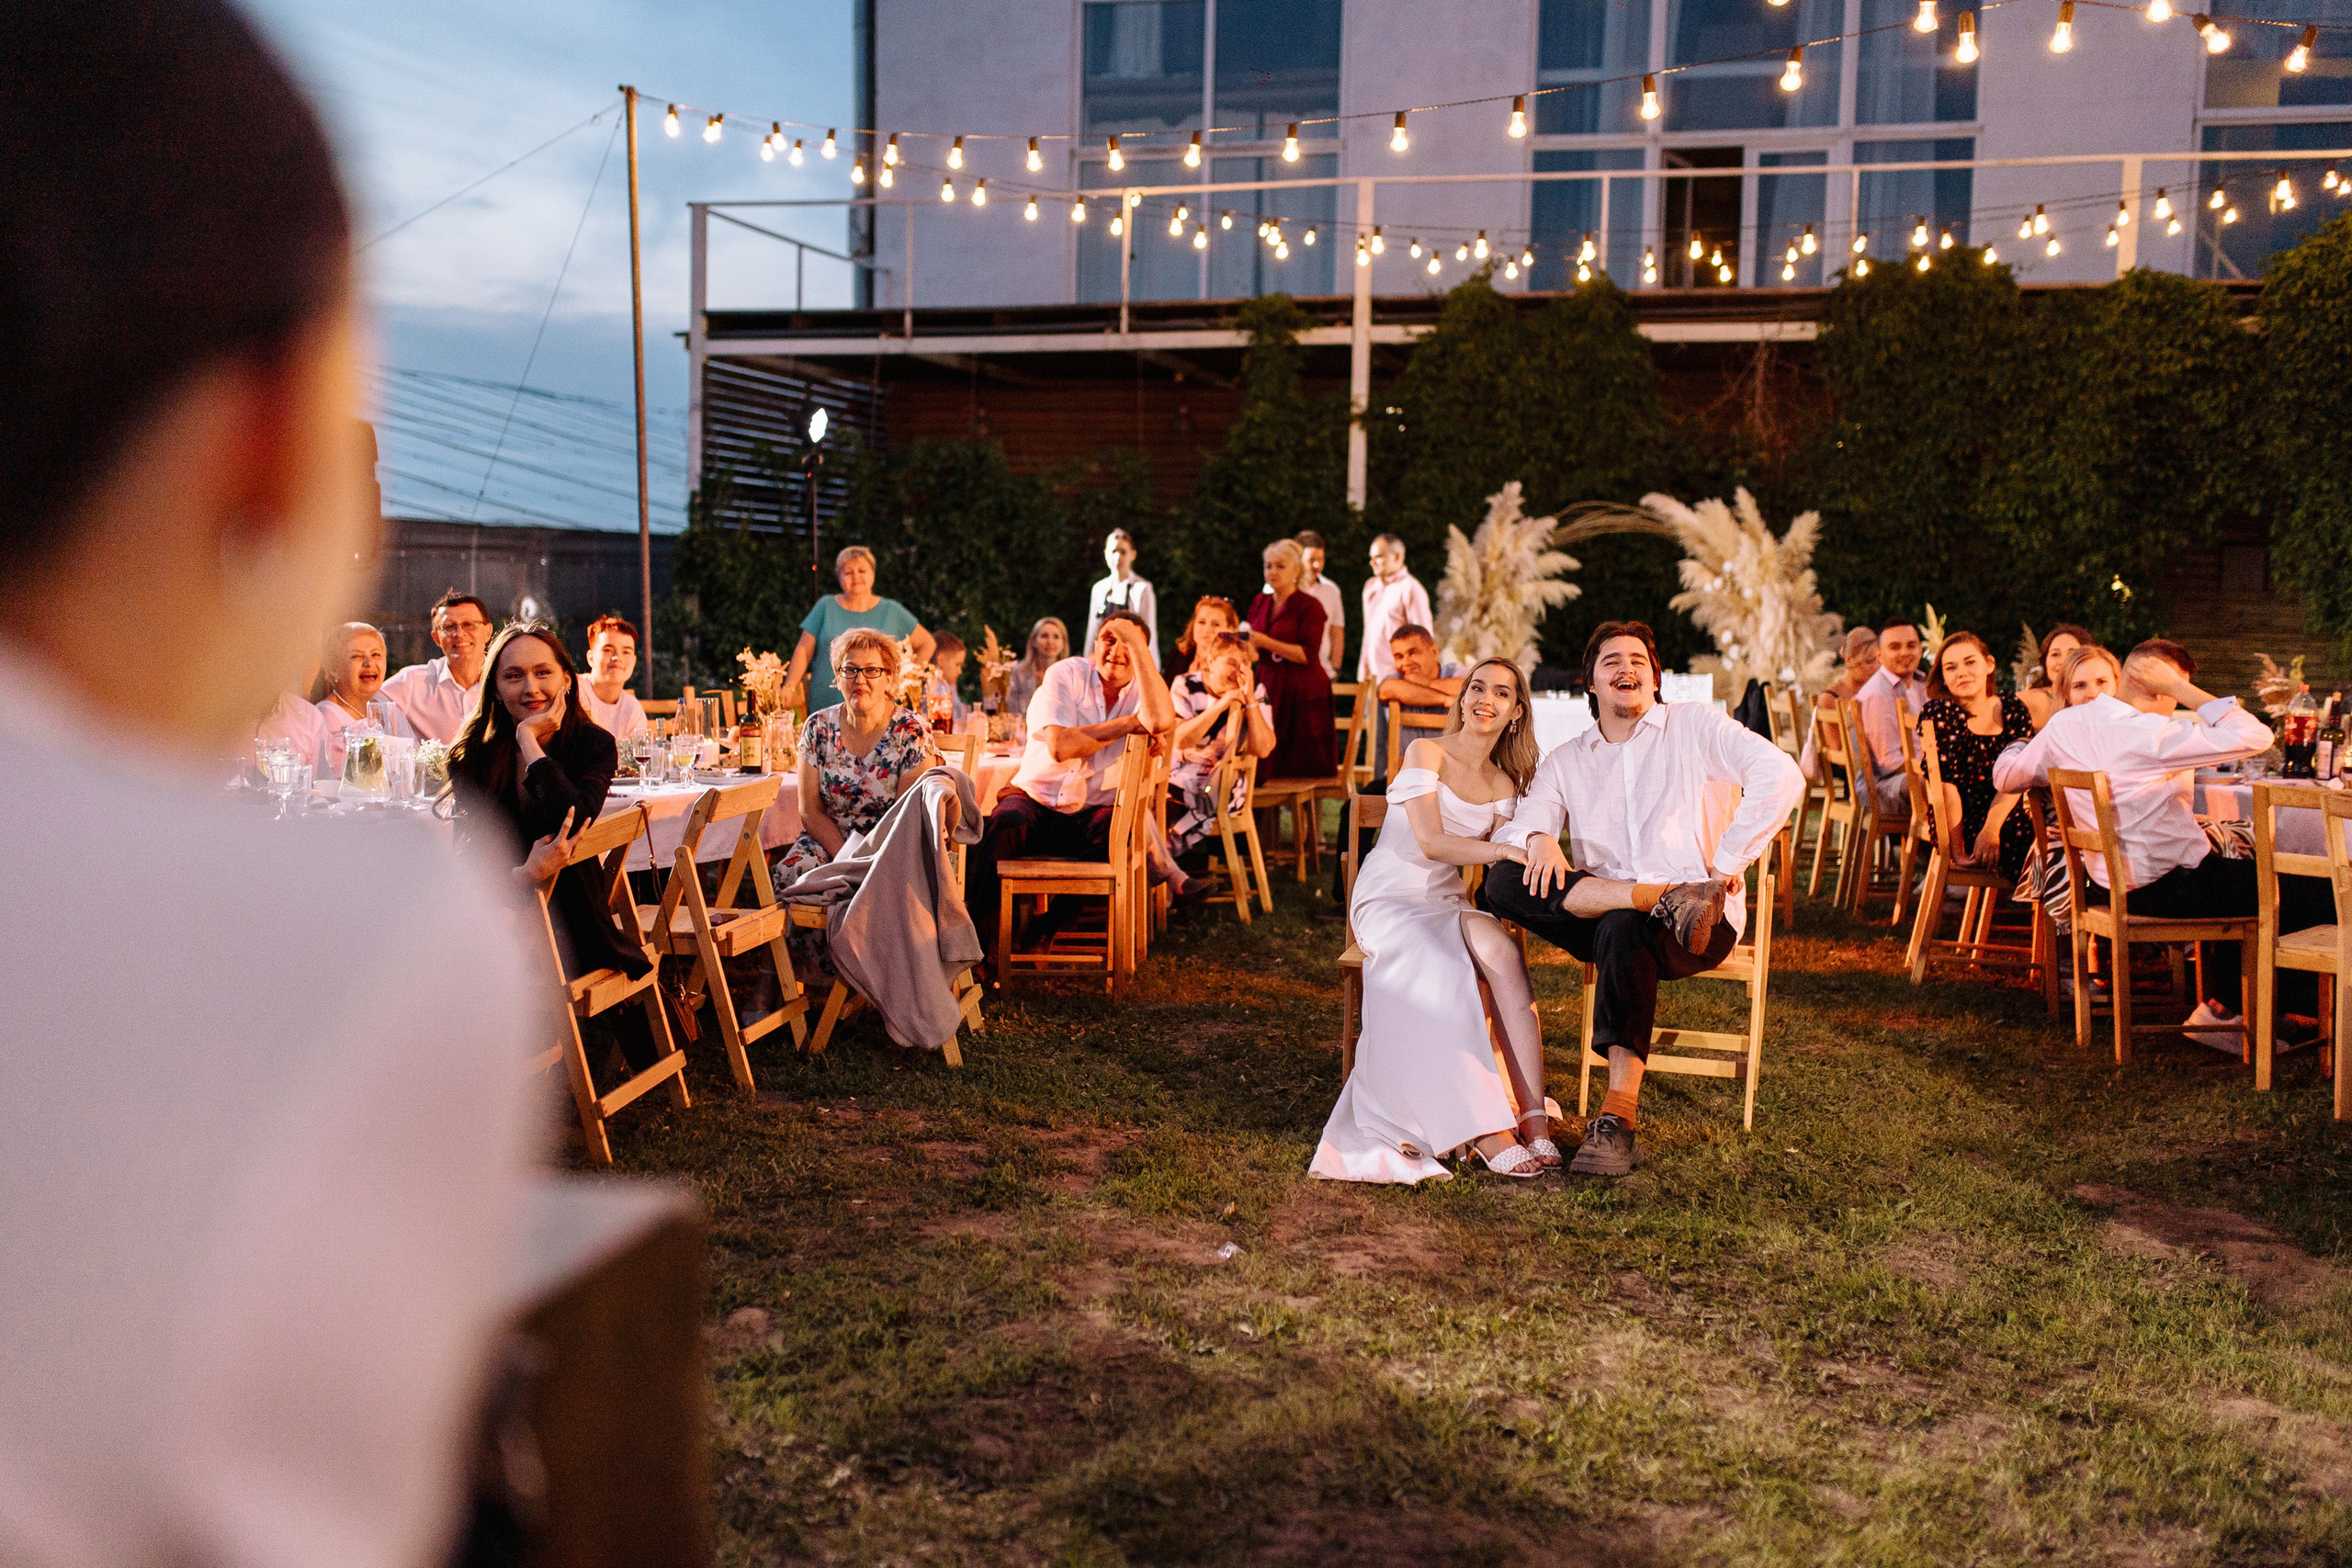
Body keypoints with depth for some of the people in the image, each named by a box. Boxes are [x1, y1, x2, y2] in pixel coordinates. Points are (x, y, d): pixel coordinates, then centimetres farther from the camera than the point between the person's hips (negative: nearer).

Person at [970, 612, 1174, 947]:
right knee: (1006, 822, -33)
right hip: (1036, 801, -1)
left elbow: (1161, 721, -26)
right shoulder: (1067, 675, -2)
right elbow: (1060, 746, -18)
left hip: (1092, 812, 1)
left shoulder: (1142, 688, 2)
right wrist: (1128, 723, -13)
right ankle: (977, 935, -26)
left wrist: (1136, 643, -22)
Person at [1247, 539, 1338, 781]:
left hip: (1302, 694, -5)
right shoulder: (1260, 603, 15)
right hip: (1268, 688, 5)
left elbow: (1308, 655, -13)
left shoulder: (1309, 606, -3)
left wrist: (1267, 643, -19)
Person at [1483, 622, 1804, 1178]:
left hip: (1705, 924, -3)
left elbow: (1781, 776, -5)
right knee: (1504, 883, -22)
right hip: (1598, 920, 4)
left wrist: (1726, 866, -10)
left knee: (1624, 929, -39)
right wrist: (1539, 839, -21)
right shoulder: (1566, 760, 19)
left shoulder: (1693, 725, 10)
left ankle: (1618, 1113, -36)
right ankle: (1669, 896, -29)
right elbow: (1516, 827, 5)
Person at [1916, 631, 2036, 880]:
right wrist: (1957, 851, -18)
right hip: (1960, 822, -5)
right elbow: (1944, 785, -11)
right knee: (2028, 834, -24)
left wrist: (1991, 829, -19)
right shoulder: (1938, 714, -4)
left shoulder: (2014, 711, 8)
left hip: (2006, 815, 5)